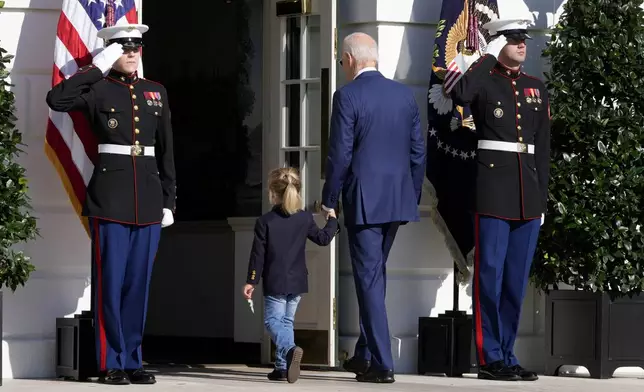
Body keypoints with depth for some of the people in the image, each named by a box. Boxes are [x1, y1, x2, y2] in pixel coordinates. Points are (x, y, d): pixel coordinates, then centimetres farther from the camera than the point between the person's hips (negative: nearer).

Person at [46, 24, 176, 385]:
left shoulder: (156, 92, 14)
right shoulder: (98, 89, 0)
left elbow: (166, 152, 15)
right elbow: (57, 99, -19)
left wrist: (169, 201, 10)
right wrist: (98, 67, -14)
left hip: (149, 199, 4)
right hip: (111, 196, -4)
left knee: (139, 282, 6)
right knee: (111, 281, -3)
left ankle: (133, 361, 12)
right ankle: (112, 364, 2)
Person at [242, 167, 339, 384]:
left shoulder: (264, 221, -9)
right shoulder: (305, 218, 0)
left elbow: (258, 255, -8)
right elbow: (323, 238, 11)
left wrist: (251, 281, -1)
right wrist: (332, 220, 29)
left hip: (275, 283, -4)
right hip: (298, 282, 4)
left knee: (273, 320, -1)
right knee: (287, 321, 14)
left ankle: (290, 349, -31)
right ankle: (283, 367, 8)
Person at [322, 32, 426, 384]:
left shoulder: (347, 96, -10)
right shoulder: (404, 94, 7)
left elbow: (340, 154, -12)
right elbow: (418, 150, 9)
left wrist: (329, 200, -2)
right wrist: (413, 195, 18)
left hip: (363, 199, -6)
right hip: (397, 198, 6)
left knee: (369, 278, -2)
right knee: (375, 274, 20)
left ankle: (382, 364, -5)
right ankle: (365, 354, 27)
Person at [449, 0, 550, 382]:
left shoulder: (537, 89, 15)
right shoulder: (484, 81, 0)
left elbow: (543, 149, 15)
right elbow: (460, 94, -25)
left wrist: (542, 199, 10)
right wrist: (489, 57, -15)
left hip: (528, 196, 5)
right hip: (493, 191, -5)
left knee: (517, 278, 7)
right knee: (490, 274, -4)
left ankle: (507, 355, 14)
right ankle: (491, 358, -1)